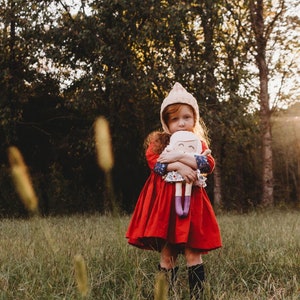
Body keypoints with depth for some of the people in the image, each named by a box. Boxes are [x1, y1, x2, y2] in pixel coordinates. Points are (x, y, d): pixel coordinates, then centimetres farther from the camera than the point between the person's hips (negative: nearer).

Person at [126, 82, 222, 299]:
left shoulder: (198, 143, 10)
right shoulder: (158, 142, 8)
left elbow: (209, 164, -9)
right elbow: (154, 163, -10)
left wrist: (179, 156, -18)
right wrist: (178, 166, -23)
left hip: (190, 200, 0)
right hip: (164, 201, 0)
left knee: (192, 252, -1)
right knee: (167, 254, 5)